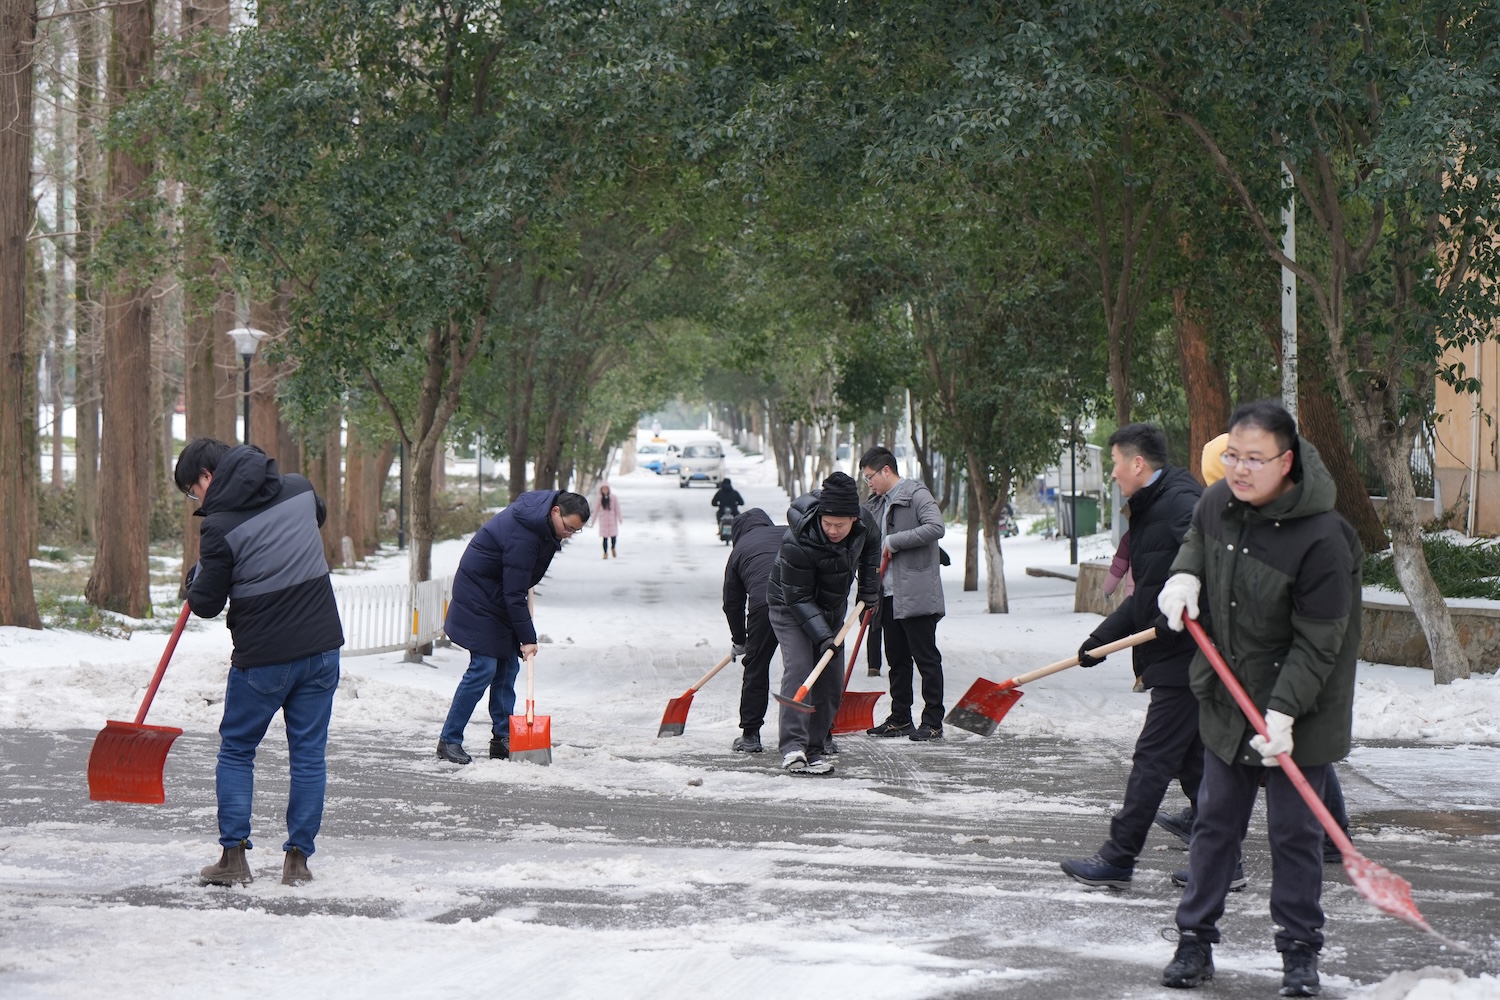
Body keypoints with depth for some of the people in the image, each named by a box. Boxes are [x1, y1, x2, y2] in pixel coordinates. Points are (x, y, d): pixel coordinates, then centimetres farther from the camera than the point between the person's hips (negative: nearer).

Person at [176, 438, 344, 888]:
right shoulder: (299, 488, 3)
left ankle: (234, 855, 5)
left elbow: (205, 604, -7)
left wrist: (197, 577, 13)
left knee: (236, 751, 11)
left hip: (263, 656, -5)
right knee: (309, 753, 9)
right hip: (322, 645, 5)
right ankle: (299, 858, 9)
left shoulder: (220, 526, -15)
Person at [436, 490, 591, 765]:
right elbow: (515, 594, -28)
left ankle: (503, 739, 10)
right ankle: (449, 740, -6)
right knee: (484, 668, -12)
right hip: (479, 595, -10)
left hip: (500, 595, 10)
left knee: (508, 666, 7)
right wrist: (527, 638, -24)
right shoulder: (523, 536, -31)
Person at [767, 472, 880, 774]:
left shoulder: (861, 523, -16)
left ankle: (813, 749, 9)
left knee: (831, 681, 2)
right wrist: (822, 635, -34)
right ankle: (793, 748, -32)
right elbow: (798, 598, -28)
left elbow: (868, 545, 11)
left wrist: (869, 584, 6)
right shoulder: (797, 542, -34)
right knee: (798, 668, -24)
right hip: (790, 609, -6)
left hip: (831, 610, 6)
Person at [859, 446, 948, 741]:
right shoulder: (877, 503, 18)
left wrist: (894, 541, -18)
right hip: (889, 593, 8)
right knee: (897, 659, 12)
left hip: (916, 594, -8)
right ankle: (900, 719, 18)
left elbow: (936, 527, -22)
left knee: (926, 657, -4)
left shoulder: (916, 495, -7)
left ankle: (933, 722, -2)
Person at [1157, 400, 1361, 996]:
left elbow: (1317, 645, -22)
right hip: (1227, 701, 6)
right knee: (1215, 820, 12)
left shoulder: (1321, 539, -24)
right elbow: (1197, 540, 22)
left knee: (1294, 831, 1)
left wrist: (1283, 712, -28)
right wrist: (1184, 576, 0)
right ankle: (1195, 941, 21)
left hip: (1296, 712, -6)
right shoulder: (1218, 503, -4)